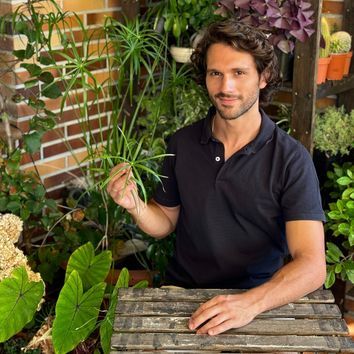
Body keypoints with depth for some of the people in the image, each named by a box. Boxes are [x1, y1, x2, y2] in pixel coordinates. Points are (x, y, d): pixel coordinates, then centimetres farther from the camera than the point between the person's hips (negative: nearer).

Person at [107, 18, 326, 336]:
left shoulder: (292, 159, -12)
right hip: (182, 289, 2)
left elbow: (312, 265, -18)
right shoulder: (182, 143, 0)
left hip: (259, 298, -2)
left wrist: (251, 302, -34)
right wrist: (135, 205, -11)